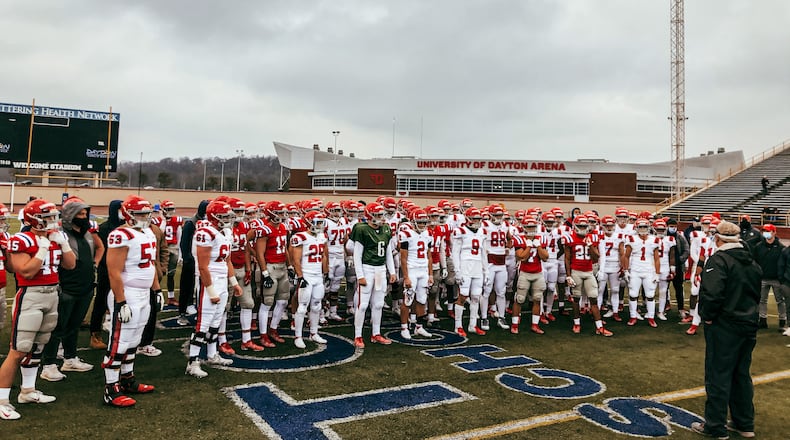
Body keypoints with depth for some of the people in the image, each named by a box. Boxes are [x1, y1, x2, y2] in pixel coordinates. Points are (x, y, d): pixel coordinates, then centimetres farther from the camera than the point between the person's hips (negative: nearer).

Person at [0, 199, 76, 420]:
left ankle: (27, 391, 29)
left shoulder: (56, 237, 9)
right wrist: (43, 249, -19)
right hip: (31, 297, -8)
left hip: (52, 295, 8)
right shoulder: (21, 240, -13)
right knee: (18, 351, -6)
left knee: (37, 347, 17)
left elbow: (71, 264, 9)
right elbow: (26, 272, -20)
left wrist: (63, 242, -2)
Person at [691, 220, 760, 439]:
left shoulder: (718, 260, -16)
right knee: (741, 374, 17)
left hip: (724, 326, -8)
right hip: (749, 325, 8)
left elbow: (712, 294, -27)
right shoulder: (752, 262, 11)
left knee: (718, 375, 1)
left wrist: (707, 316, -14)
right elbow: (756, 294, 19)